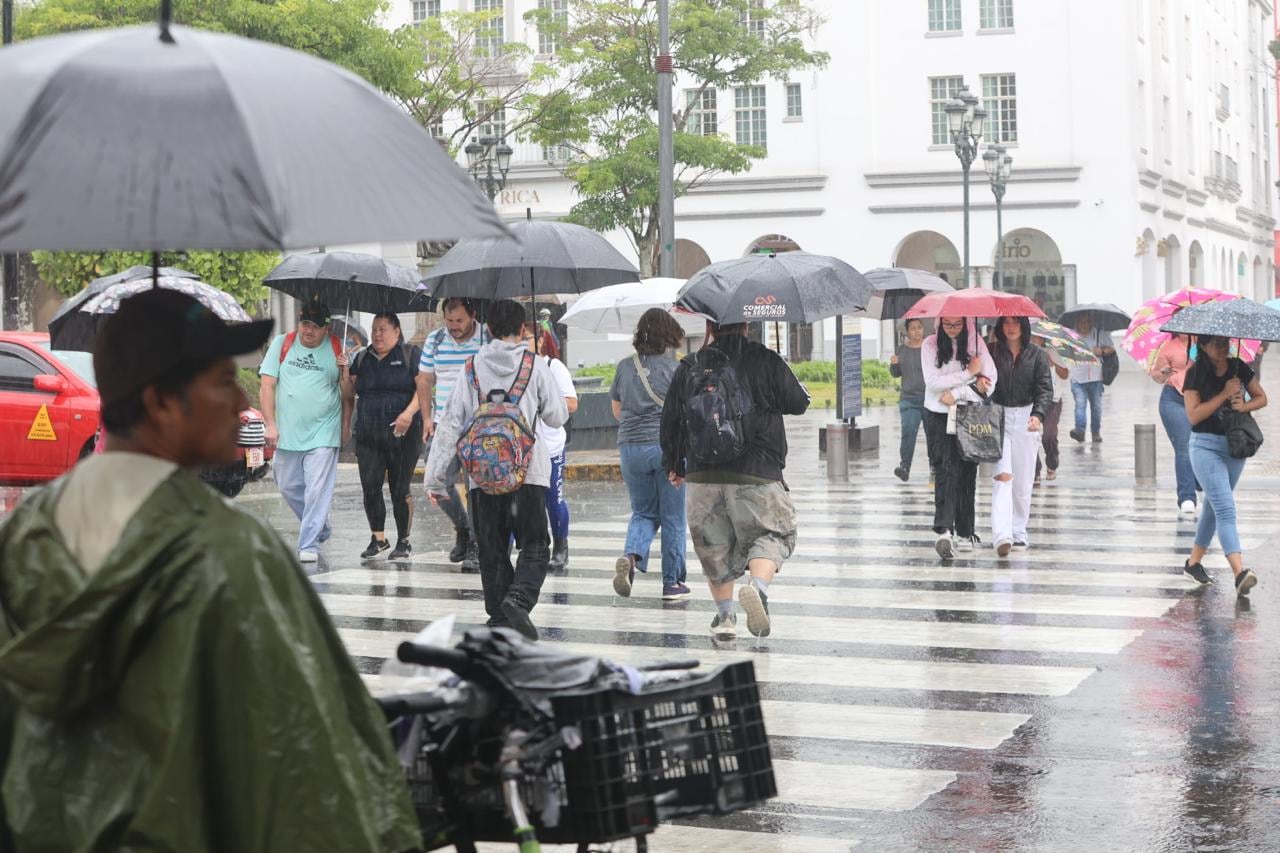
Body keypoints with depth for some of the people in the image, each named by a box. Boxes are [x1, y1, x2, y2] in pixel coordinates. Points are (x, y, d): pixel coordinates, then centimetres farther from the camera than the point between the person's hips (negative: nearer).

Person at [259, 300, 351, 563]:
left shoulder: (338, 349, 0)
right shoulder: (282, 344, 4)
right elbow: (267, 386, 3)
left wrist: (345, 425, 0)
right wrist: (270, 424, -3)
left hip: (324, 434, -3)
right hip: (287, 433, 3)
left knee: (317, 490, -9)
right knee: (289, 487, 11)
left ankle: (309, 544, -4)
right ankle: (320, 530, 31)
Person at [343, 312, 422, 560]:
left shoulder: (411, 355, 2)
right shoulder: (362, 358, 17)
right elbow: (349, 394, 18)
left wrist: (409, 413, -21)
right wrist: (345, 374, 0)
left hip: (402, 435, -4)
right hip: (368, 437, 4)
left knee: (400, 490, -1)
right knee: (370, 487, -3)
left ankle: (403, 541, 11)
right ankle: (378, 538, 11)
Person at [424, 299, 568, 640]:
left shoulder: (472, 368, 6)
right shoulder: (535, 365, 1)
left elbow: (450, 424, 3)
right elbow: (557, 416, 6)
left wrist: (436, 478, 5)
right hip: (527, 471, -2)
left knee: (492, 551, 11)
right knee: (535, 547, 3)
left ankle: (498, 618, 11)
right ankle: (518, 598, -20)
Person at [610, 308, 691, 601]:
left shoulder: (625, 367, 5)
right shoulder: (674, 368, -8)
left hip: (631, 446, 4)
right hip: (668, 446, -4)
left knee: (643, 512, 16)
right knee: (672, 517, 7)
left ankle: (631, 555, -13)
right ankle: (673, 582, 12)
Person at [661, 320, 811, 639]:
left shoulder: (689, 367, 6)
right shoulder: (765, 361, -3)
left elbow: (671, 420, 11)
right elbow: (799, 403, 6)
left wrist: (674, 465, 25)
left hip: (702, 477, 3)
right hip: (757, 474, -3)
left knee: (715, 544, 16)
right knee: (771, 534, 9)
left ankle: (724, 613, 17)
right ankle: (758, 587, -18)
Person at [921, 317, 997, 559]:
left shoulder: (976, 343, 2)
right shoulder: (930, 344, -1)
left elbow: (990, 378, -7)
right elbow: (933, 382, -10)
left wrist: (957, 394, -13)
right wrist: (969, 374, -10)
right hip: (938, 415, -2)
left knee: (967, 473, 4)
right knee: (946, 470, -13)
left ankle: (964, 532, 11)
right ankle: (944, 531, -24)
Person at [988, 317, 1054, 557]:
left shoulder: (1036, 354, 4)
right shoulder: (991, 352, 4)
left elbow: (1045, 389, -4)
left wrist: (1038, 415, -20)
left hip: (1025, 419, 2)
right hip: (997, 418, -1)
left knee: (1023, 481, 7)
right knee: (1002, 476, -14)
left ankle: (1019, 533, 22)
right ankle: (1001, 535, -24)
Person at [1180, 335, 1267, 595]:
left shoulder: (1239, 367, 2)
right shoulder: (1195, 374, -9)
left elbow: (1261, 398, 9)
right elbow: (1193, 415, -16)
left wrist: (1244, 405, -12)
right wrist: (1224, 394, -20)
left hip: (1235, 446, 5)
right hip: (1206, 446, -5)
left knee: (1214, 506, 15)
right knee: (1225, 509, -17)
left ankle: (1194, 562, 29)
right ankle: (1240, 572, -29)